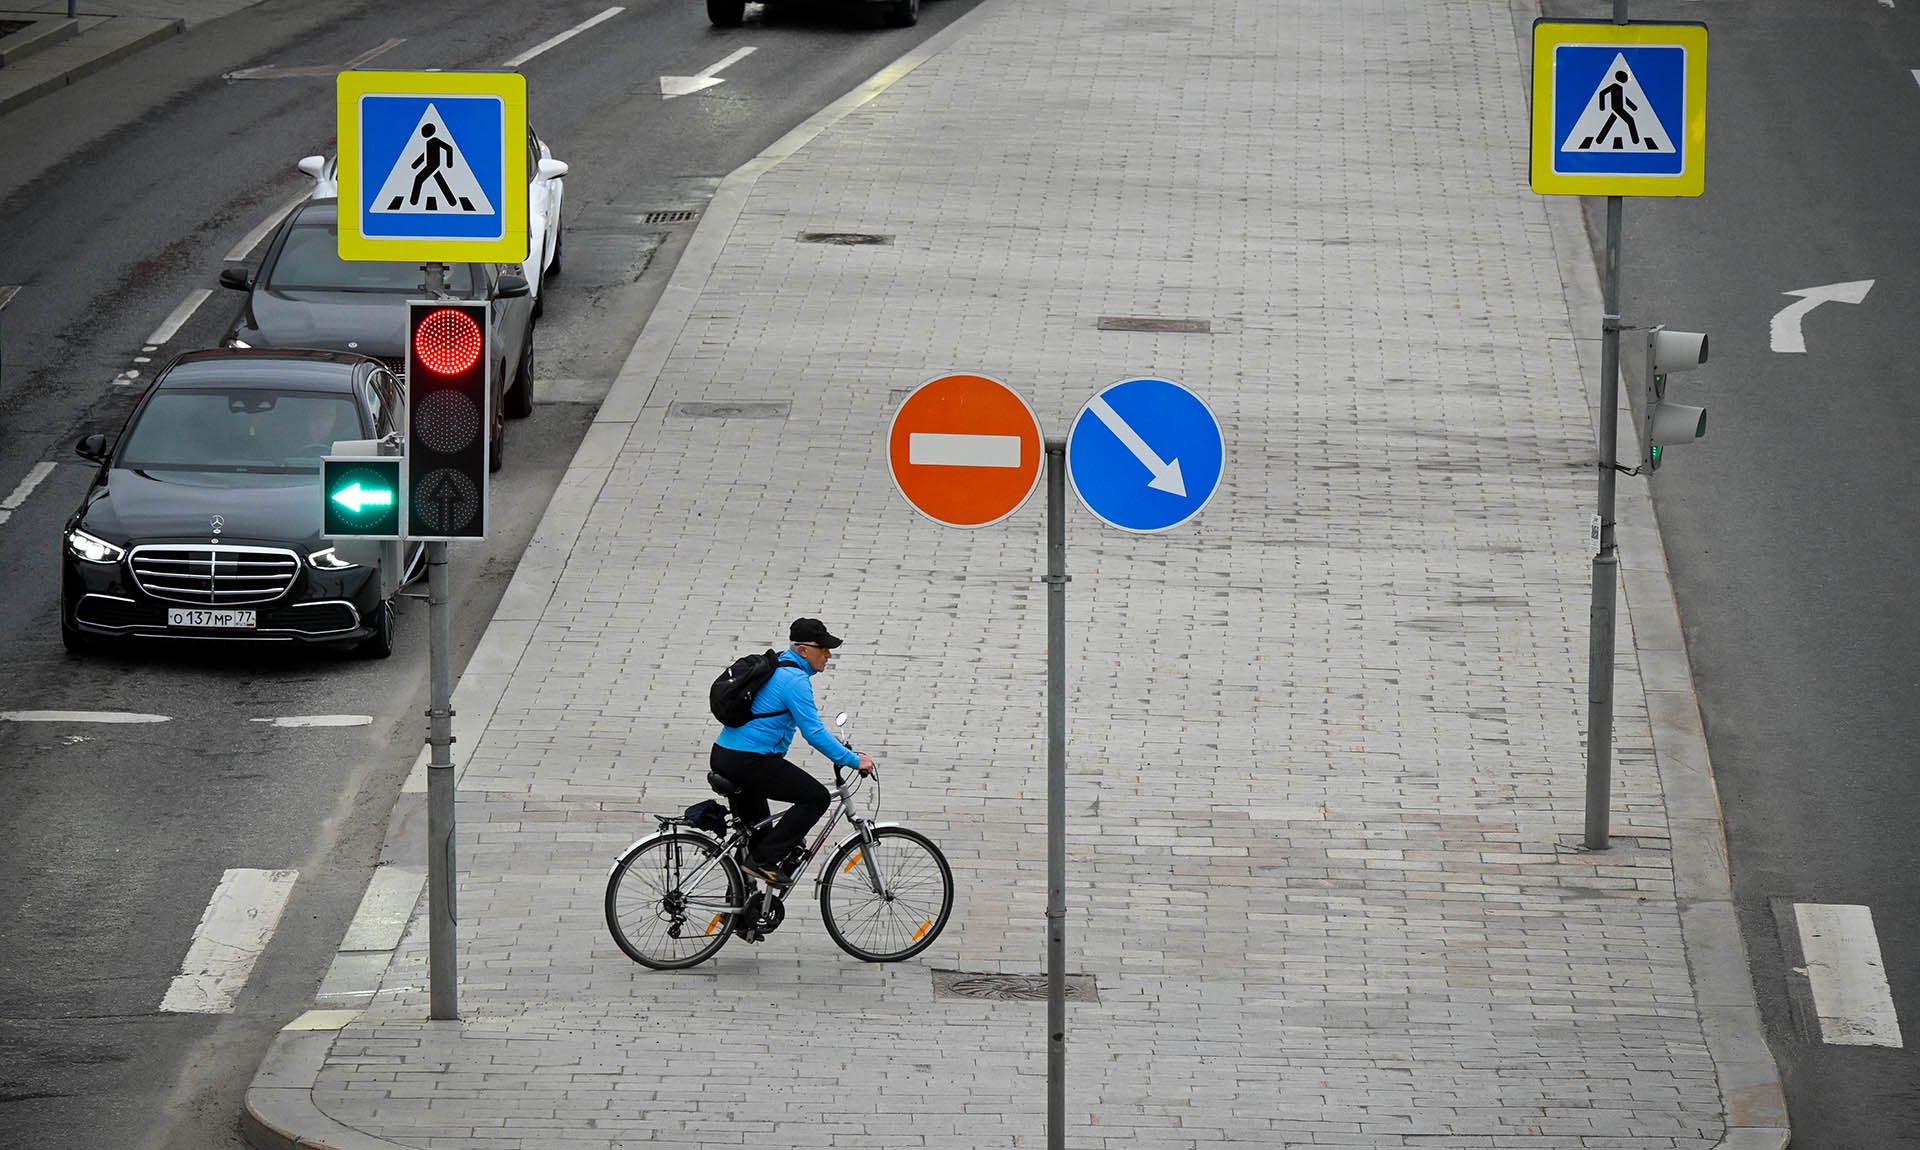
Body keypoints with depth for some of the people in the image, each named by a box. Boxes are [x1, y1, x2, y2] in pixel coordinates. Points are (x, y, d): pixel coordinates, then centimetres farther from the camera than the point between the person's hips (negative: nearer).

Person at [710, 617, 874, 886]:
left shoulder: (776, 667, 18)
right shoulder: (794, 679, -14)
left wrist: (833, 742, 35)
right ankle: (765, 859, -8)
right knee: (816, 798, -6)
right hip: (749, 762, -10)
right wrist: (854, 760, -13)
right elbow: (814, 733, -18)